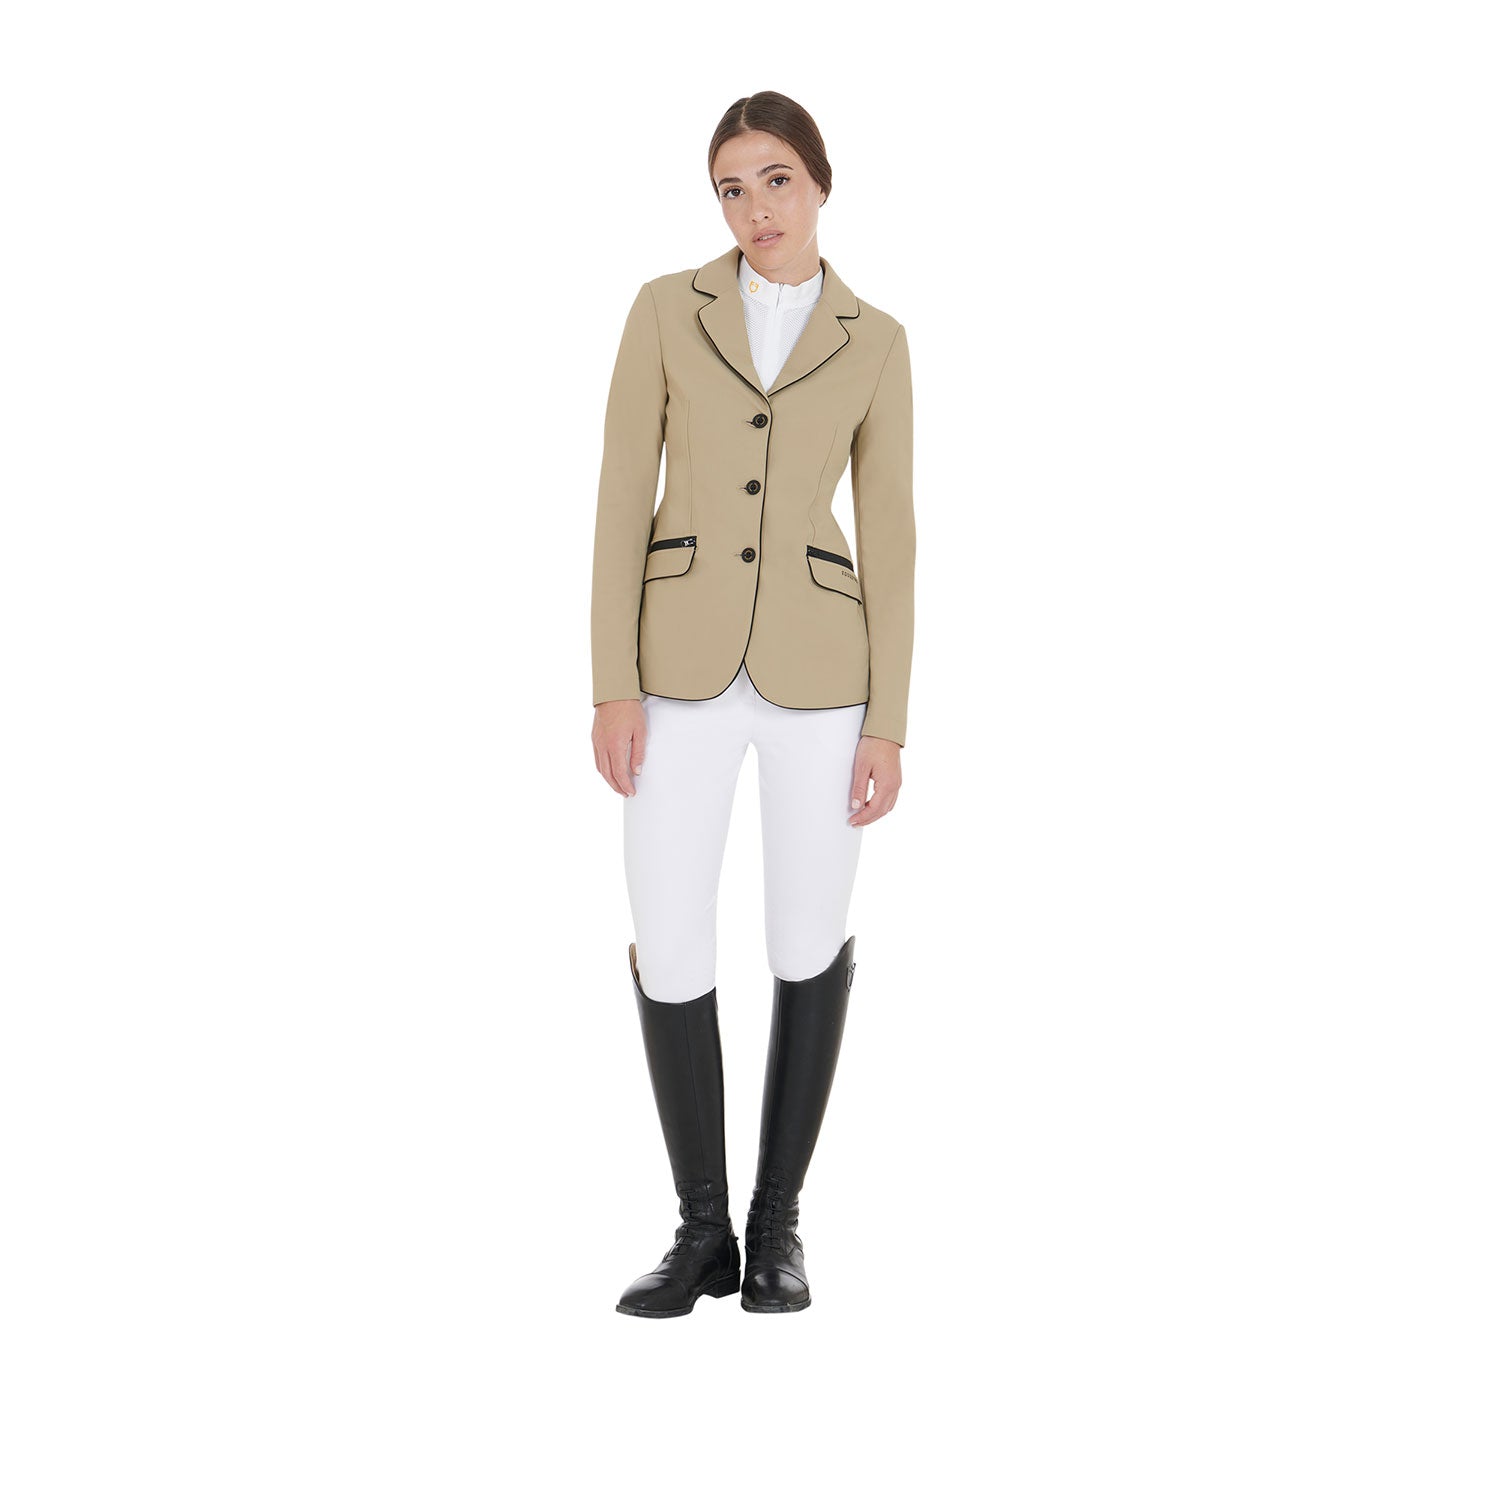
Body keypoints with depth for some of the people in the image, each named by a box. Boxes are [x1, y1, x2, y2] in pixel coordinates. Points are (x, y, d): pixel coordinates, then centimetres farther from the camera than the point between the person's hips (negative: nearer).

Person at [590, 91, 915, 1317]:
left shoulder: (874, 343, 5)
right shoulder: (665, 311, 4)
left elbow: (889, 537, 3)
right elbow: (624, 500, 0)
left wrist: (889, 725, -2)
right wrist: (613, 687, -7)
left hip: (818, 668, 0)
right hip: (686, 670, 0)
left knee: (811, 947, 5)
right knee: (671, 954, -2)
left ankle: (778, 1222, 21)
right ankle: (703, 1235, 14)